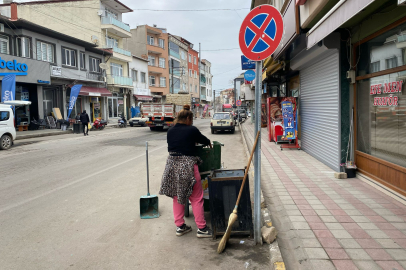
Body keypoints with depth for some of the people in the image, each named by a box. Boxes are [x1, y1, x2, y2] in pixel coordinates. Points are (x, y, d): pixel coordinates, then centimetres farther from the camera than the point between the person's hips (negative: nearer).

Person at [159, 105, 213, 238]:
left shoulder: (170, 131, 8)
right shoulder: (192, 130, -7)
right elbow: (204, 140, 8)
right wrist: (209, 143, 31)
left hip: (172, 165, 6)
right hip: (187, 166, -6)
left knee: (177, 197, 17)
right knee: (196, 198, 5)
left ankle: (180, 226, 24)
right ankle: (201, 228, 12)